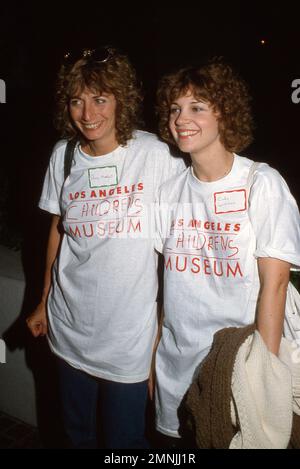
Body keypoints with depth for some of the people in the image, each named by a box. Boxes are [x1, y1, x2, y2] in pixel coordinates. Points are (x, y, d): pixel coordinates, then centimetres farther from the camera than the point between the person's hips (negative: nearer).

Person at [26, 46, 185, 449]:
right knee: (77, 433, 24)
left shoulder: (156, 155, -14)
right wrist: (45, 302, 13)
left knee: (124, 438, 14)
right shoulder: (63, 155, -1)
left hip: (130, 330, -4)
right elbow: (58, 229, 9)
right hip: (71, 325, 4)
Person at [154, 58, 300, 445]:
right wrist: (148, 355, 5)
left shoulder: (262, 184, -13)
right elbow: (154, 271, 6)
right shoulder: (170, 187, 2)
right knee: (177, 436, 20)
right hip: (174, 358, 4)